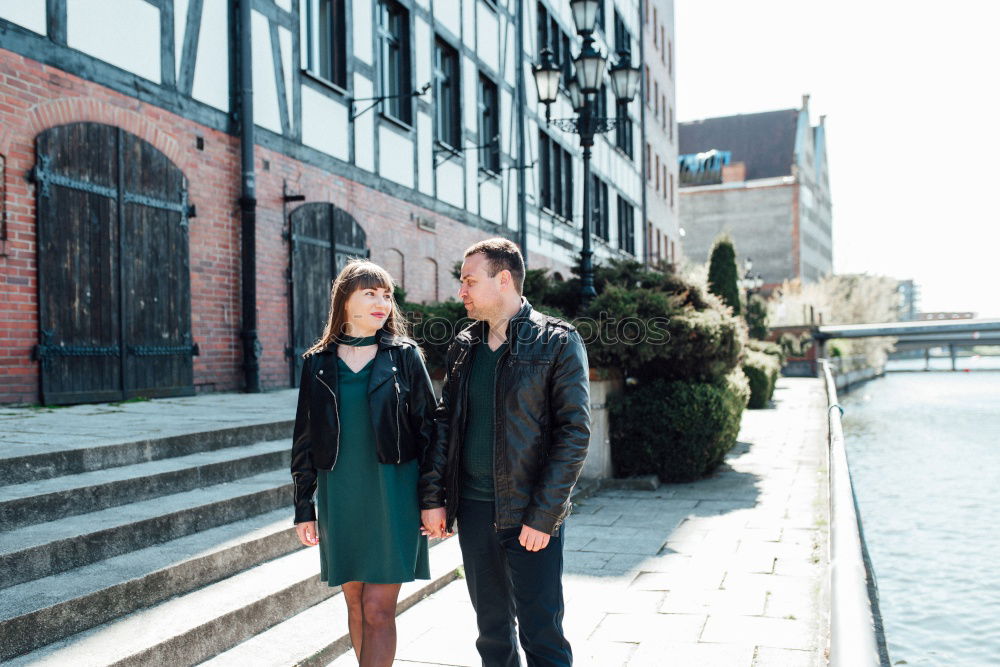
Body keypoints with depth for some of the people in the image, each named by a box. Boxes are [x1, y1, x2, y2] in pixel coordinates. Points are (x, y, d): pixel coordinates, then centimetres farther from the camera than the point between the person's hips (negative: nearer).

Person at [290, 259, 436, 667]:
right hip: (339, 496, 3)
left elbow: (427, 428, 1)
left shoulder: (404, 356, 0)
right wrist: (304, 507, 6)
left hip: (393, 492, -2)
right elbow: (304, 439, 8)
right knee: (356, 605, 11)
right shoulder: (318, 363, 5)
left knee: (378, 609, -5)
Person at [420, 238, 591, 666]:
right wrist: (432, 498, 3)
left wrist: (543, 515, -15)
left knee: (541, 632, 2)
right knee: (492, 627, 16)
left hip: (531, 515, -5)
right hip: (473, 509, 5)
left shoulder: (558, 342, -7)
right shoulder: (464, 346, 9)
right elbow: (444, 422, 11)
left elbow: (575, 432, -11)